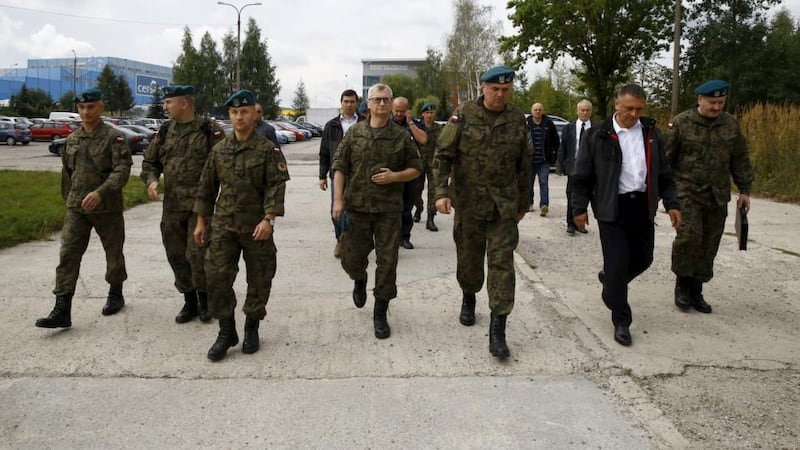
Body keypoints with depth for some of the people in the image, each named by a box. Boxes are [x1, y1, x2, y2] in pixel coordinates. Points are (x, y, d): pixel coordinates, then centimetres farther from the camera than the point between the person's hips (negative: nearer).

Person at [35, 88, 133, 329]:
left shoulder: (114, 137, -9)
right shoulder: (72, 139, 9)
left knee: (113, 253, 11)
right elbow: (66, 173, 19)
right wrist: (68, 199, 20)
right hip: (76, 208, 4)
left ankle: (115, 294, 33)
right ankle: (62, 311, -6)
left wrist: (100, 193, -30)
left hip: (107, 208, -4)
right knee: (68, 255, -5)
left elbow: (122, 170, -19)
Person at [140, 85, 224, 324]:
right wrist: (151, 180, -2)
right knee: (177, 256, 10)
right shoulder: (164, 131, 10)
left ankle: (204, 300, 12)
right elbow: (149, 162, 18)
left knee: (197, 254, -9)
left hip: (199, 205, -5)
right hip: (171, 206, 6)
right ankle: (189, 302, 25)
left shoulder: (209, 131, -5)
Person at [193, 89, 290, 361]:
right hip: (223, 225, 3)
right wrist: (201, 222, 11)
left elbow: (276, 186, -12)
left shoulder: (268, 150, -5)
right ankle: (226, 332, 9)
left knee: (258, 280, 7)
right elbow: (207, 187, 12)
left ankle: (251, 329, 26)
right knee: (216, 276, -5)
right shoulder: (219, 150, 7)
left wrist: (268, 219, -23)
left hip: (256, 227, -2)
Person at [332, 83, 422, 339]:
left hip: (389, 209, 0)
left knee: (387, 263, 1)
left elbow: (416, 168, 8)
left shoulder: (401, 136, 3)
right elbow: (340, 167, 4)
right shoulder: (354, 133, 4)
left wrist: (394, 176, -11)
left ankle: (380, 314, 15)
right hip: (357, 206, 1)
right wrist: (338, 200, -4)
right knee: (352, 258, 7)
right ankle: (359, 280, 44)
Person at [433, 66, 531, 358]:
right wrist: (441, 192, -17)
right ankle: (468, 298, 44)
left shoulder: (518, 120, 4)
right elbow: (443, 155, -6)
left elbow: (524, 166, 11)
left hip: (504, 205, 1)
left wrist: (523, 203, 14)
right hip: (468, 202, -1)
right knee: (468, 257, 13)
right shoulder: (463, 115, -4)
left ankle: (498, 330, -2)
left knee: (502, 263, -4)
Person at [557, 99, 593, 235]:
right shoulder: (569, 128, 5)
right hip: (573, 167, 0)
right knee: (572, 198, 1)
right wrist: (560, 166, 0)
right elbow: (562, 149, 6)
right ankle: (571, 224, 9)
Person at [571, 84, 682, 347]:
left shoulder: (650, 132, 8)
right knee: (617, 264, -3)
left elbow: (663, 173, 14)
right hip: (612, 208, -4)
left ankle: (610, 280, 42)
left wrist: (671, 204, 8)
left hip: (642, 206, 5)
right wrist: (580, 208, -3)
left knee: (643, 258, 11)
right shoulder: (598, 135, -5)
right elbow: (582, 176, -2)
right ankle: (621, 322, 10)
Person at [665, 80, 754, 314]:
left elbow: (740, 160, 14)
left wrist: (744, 190, 13)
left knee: (709, 244, 6)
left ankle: (696, 290, 18)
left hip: (717, 196, 4)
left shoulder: (731, 124, 8)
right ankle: (682, 282, 3)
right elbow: (665, 156, -1)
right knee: (689, 235, -18)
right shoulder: (682, 122, -4)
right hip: (687, 191, -4)